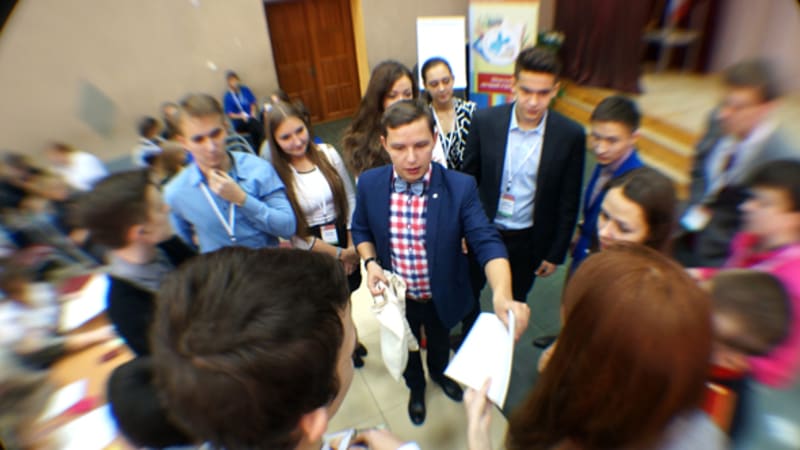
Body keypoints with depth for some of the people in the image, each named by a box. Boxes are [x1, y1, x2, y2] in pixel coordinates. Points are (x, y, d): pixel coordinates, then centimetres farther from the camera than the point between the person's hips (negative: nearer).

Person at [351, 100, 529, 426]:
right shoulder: (369, 183, -18)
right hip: (397, 297, 1)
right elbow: (361, 230, -1)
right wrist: (370, 262, -20)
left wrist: (502, 295, -46)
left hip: (442, 298, 0)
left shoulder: (461, 187, -25)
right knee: (407, 350, 29)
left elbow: (487, 242, -29)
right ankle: (416, 386, 64)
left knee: (440, 343, 32)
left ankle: (439, 373, 68)